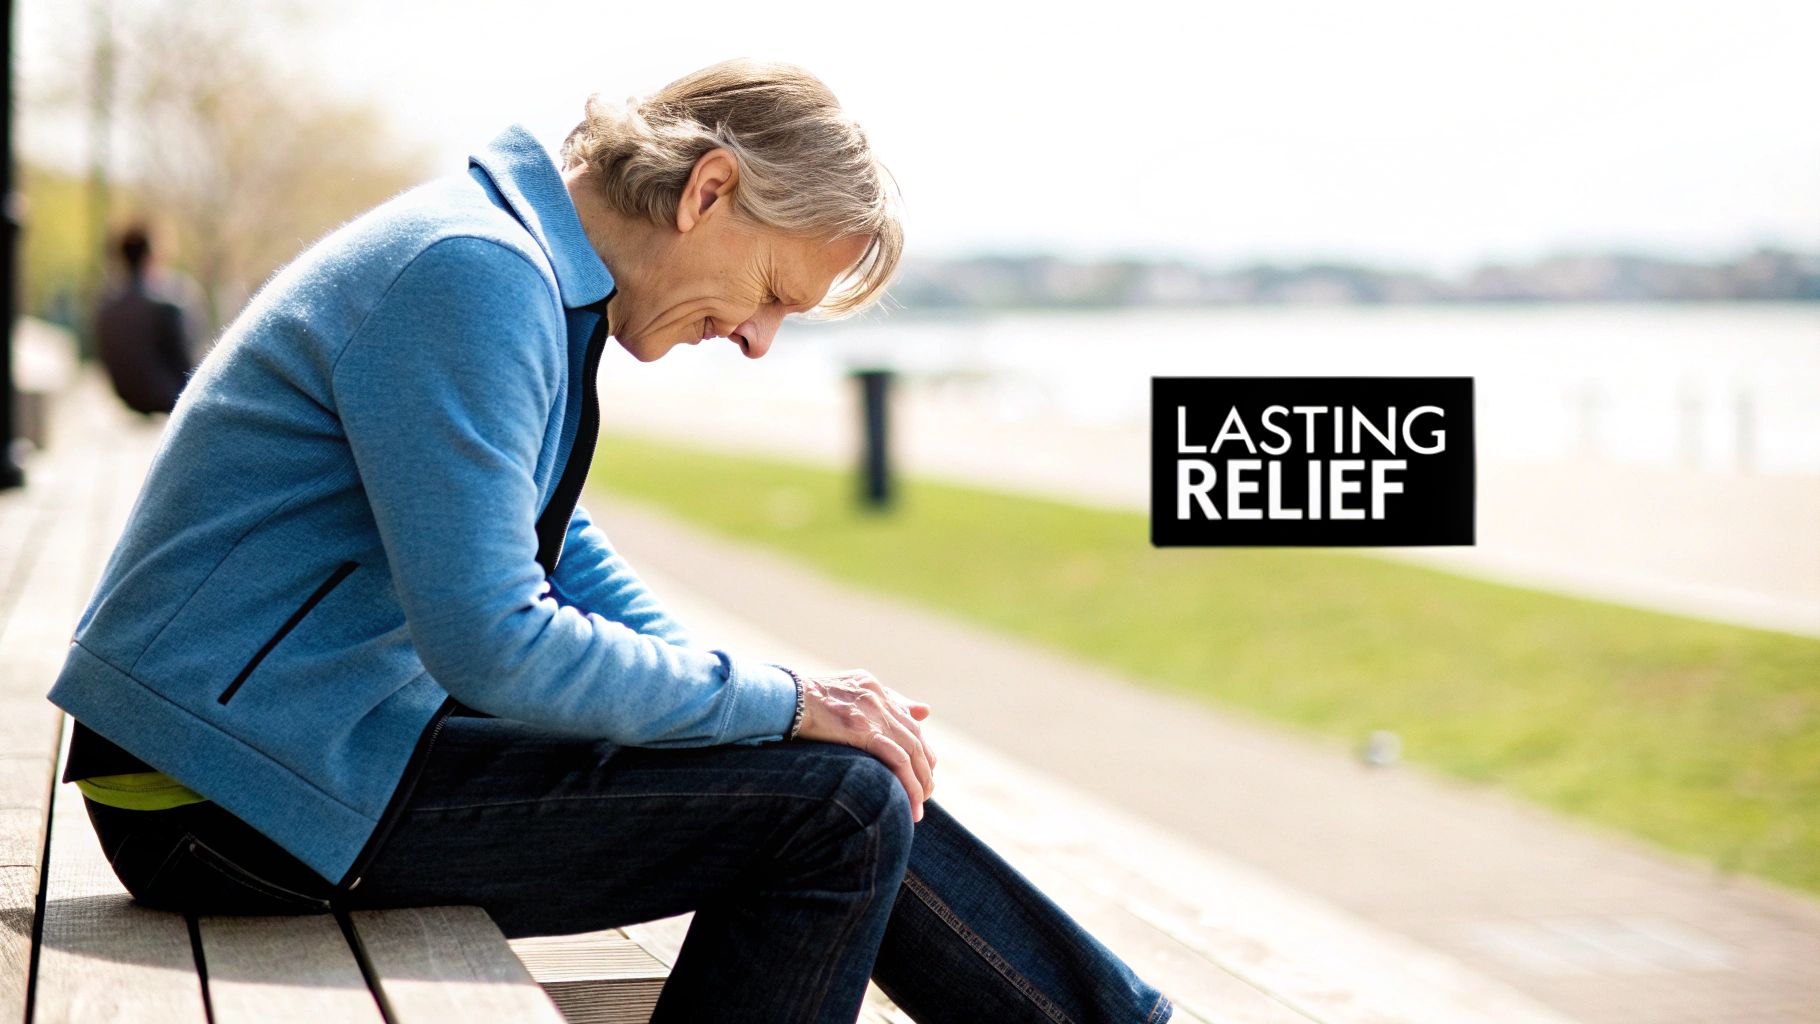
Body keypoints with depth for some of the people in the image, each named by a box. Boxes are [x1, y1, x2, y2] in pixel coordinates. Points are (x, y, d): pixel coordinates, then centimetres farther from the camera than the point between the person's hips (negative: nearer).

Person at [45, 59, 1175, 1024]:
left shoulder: (527, 269, 12)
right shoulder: (473, 272, -21)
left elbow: (559, 555, 22)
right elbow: (492, 644, -25)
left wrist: (784, 699, 10)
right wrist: (782, 701, -14)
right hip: (249, 790, -10)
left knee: (845, 768, 8)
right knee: (833, 803, -15)